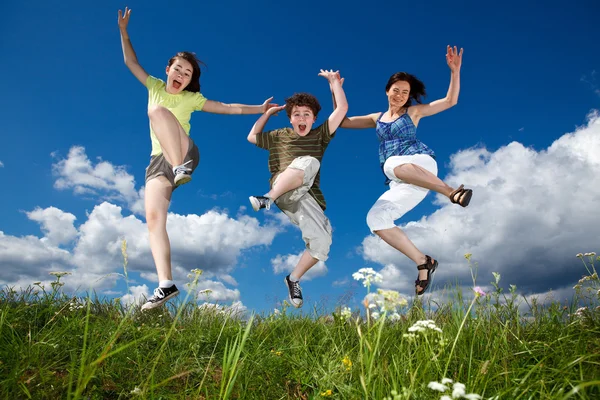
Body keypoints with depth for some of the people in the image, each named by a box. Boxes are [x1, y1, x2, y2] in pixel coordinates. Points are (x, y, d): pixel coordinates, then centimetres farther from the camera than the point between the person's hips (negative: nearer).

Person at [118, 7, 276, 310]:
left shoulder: (192, 99, 10)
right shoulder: (155, 86, 19)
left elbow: (229, 108, 13)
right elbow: (131, 62, 25)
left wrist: (259, 109, 12)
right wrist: (124, 31, 18)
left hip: (183, 154, -3)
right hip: (158, 161, 4)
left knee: (157, 110, -28)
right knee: (153, 218, -18)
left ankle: (181, 169, -38)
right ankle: (166, 284, -21)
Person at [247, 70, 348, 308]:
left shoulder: (320, 135, 22)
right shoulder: (279, 136, 24)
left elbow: (342, 109, 14)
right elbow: (252, 137, 28)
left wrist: (334, 82, 17)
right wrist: (268, 112, 30)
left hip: (310, 197, 2)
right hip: (284, 189, -2)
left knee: (322, 243, -19)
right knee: (309, 162, -33)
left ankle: (293, 279, 4)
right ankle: (268, 198, -46)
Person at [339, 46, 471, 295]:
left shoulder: (414, 111, 16)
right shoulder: (377, 118, 24)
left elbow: (451, 101, 11)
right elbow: (342, 121, 22)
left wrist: (455, 71, -1)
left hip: (422, 164, -5)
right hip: (401, 182, 5)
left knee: (393, 164, -40)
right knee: (375, 218, -17)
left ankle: (451, 192, -36)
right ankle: (423, 262, -12)